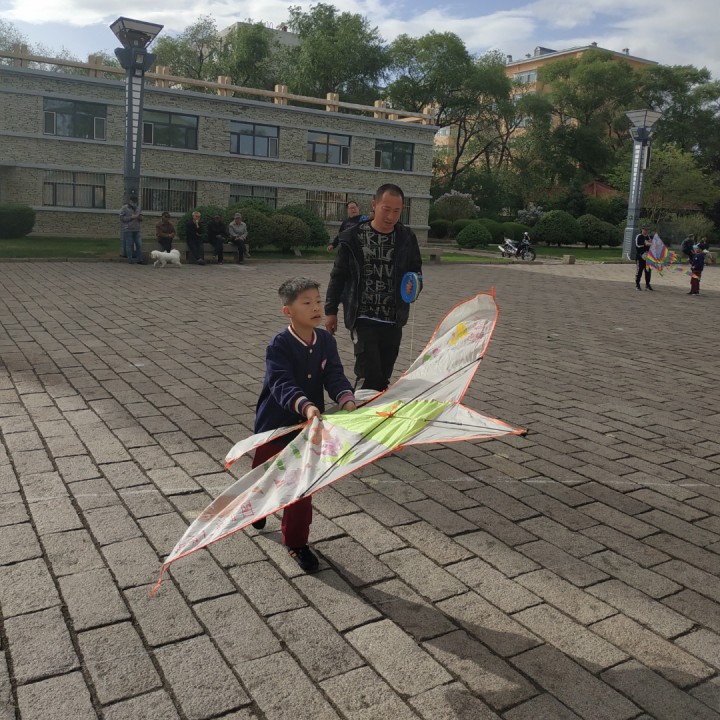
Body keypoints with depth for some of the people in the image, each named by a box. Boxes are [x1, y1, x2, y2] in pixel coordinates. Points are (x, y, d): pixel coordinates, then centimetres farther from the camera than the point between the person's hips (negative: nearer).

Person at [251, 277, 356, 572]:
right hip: (276, 424, -3)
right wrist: (306, 405, -49)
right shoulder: (279, 345, -21)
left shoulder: (326, 341, -5)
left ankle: (296, 542, 23)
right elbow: (282, 384, -32)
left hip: (308, 426, 3)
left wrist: (346, 399, -33)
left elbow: (334, 375, -13)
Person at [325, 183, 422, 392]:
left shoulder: (407, 238, 3)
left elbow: (416, 272, 14)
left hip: (394, 320, 3)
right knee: (370, 374, -12)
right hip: (363, 318, -3)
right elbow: (338, 276, 3)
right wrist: (330, 310, 3)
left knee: (383, 377, 10)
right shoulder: (353, 237, -4)